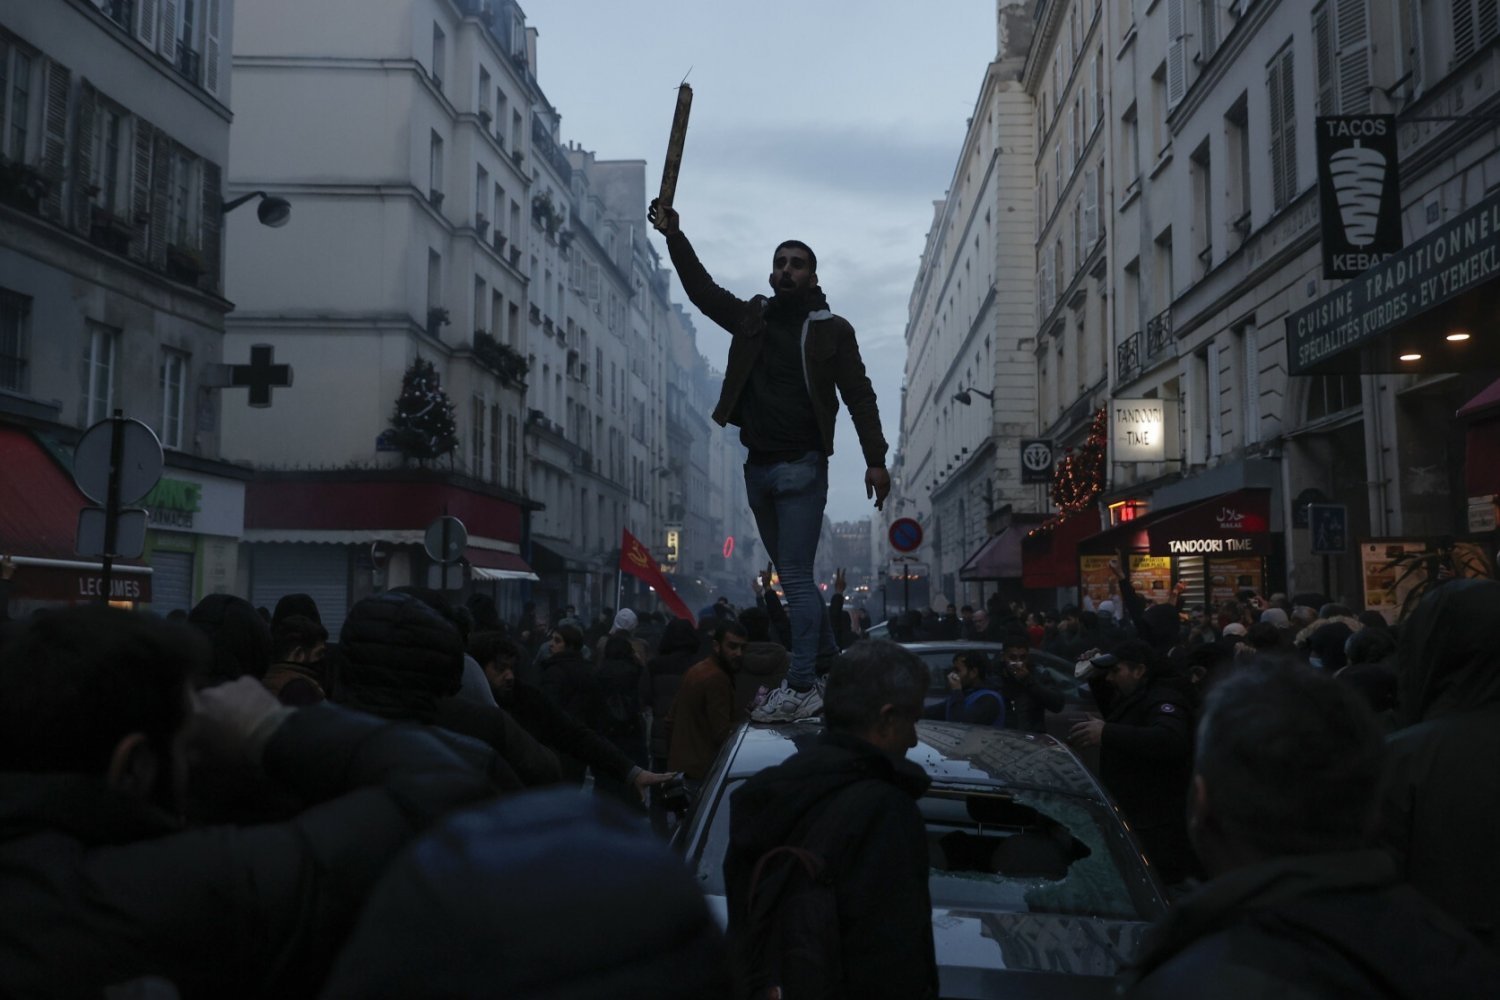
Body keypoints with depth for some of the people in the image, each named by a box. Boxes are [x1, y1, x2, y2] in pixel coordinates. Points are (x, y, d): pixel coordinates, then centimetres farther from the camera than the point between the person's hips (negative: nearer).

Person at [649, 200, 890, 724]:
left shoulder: (832, 329, 0)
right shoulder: (751, 318, 13)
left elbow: (859, 396, -4)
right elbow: (701, 288, 14)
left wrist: (875, 458, -13)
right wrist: (673, 236, 5)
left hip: (802, 466, -6)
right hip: (758, 466, 6)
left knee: (796, 578, -9)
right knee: (794, 577, 13)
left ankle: (801, 689, -7)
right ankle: (834, 668, 26)